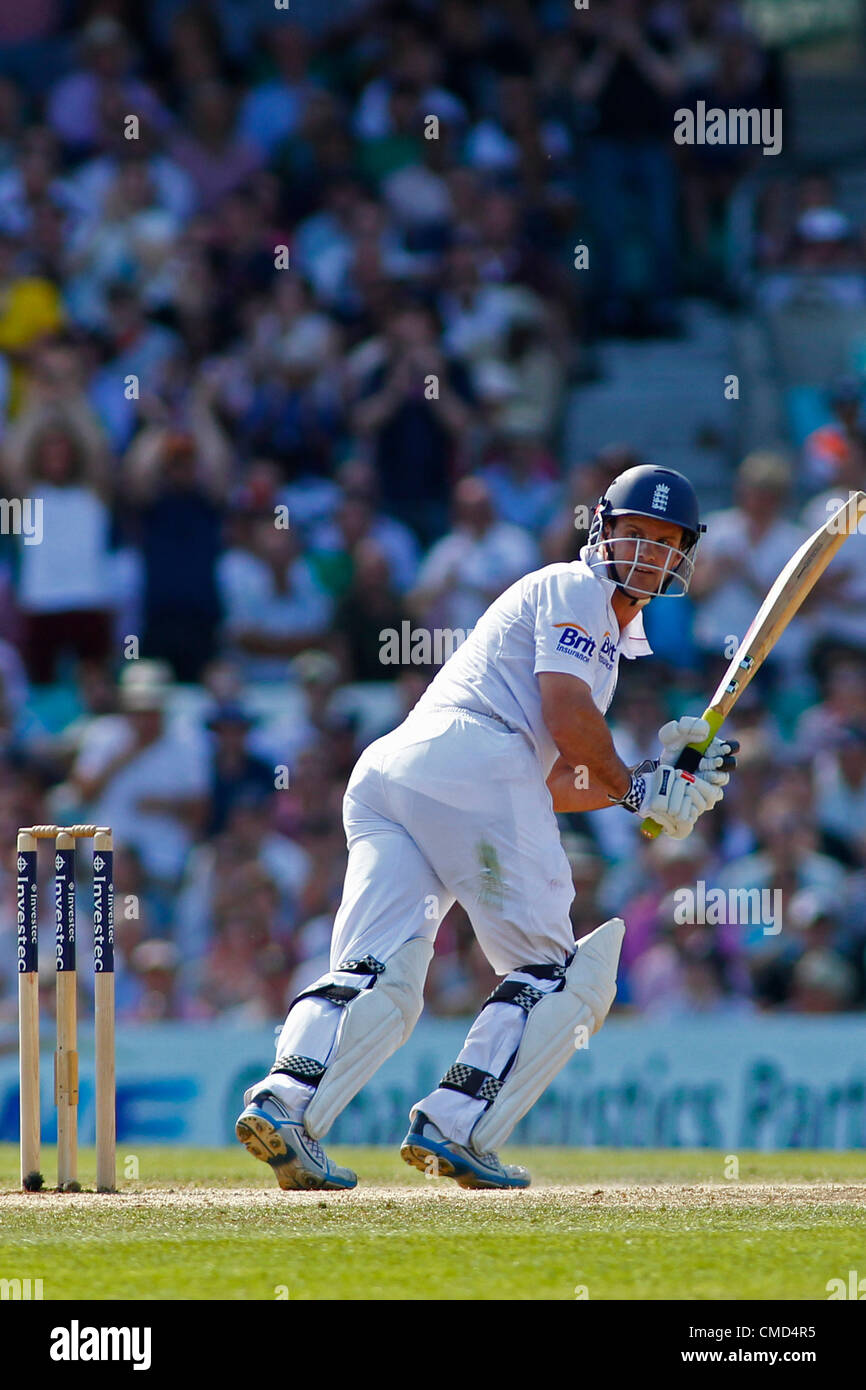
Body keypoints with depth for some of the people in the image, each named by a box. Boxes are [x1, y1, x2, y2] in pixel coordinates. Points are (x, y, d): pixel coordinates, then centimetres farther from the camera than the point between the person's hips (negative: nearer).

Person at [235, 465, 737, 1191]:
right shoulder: (574, 589, 9)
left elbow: (555, 785, 32)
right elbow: (568, 719, -5)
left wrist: (660, 775, 22)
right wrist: (632, 789, 8)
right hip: (470, 760, -9)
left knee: (375, 978, -5)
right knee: (554, 976, -3)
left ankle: (286, 1099, -27)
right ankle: (456, 1127, -15)